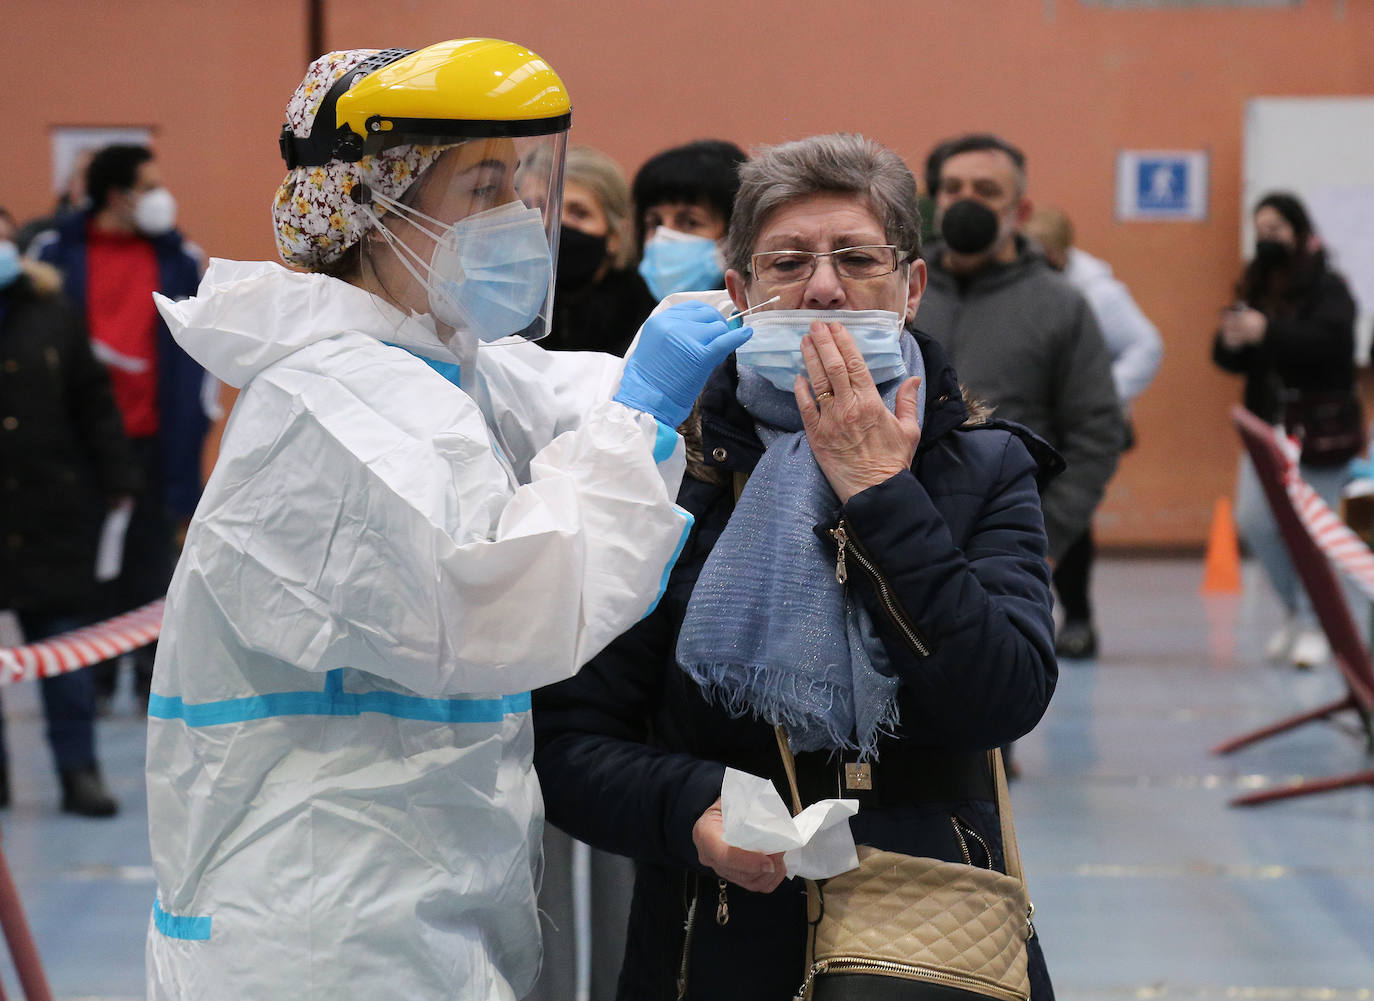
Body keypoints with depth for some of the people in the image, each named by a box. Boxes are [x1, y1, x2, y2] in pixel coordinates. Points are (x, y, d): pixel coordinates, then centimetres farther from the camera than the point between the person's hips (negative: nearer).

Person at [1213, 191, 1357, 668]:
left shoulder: (1327, 288, -7)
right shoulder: (1255, 288, 10)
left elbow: (1329, 341, -25)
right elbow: (1231, 361, 9)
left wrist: (1267, 332, -36)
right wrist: (1230, 341, -15)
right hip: (1267, 425, 5)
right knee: (1253, 521, -3)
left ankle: (1313, 626, 9)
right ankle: (1295, 608, 18)